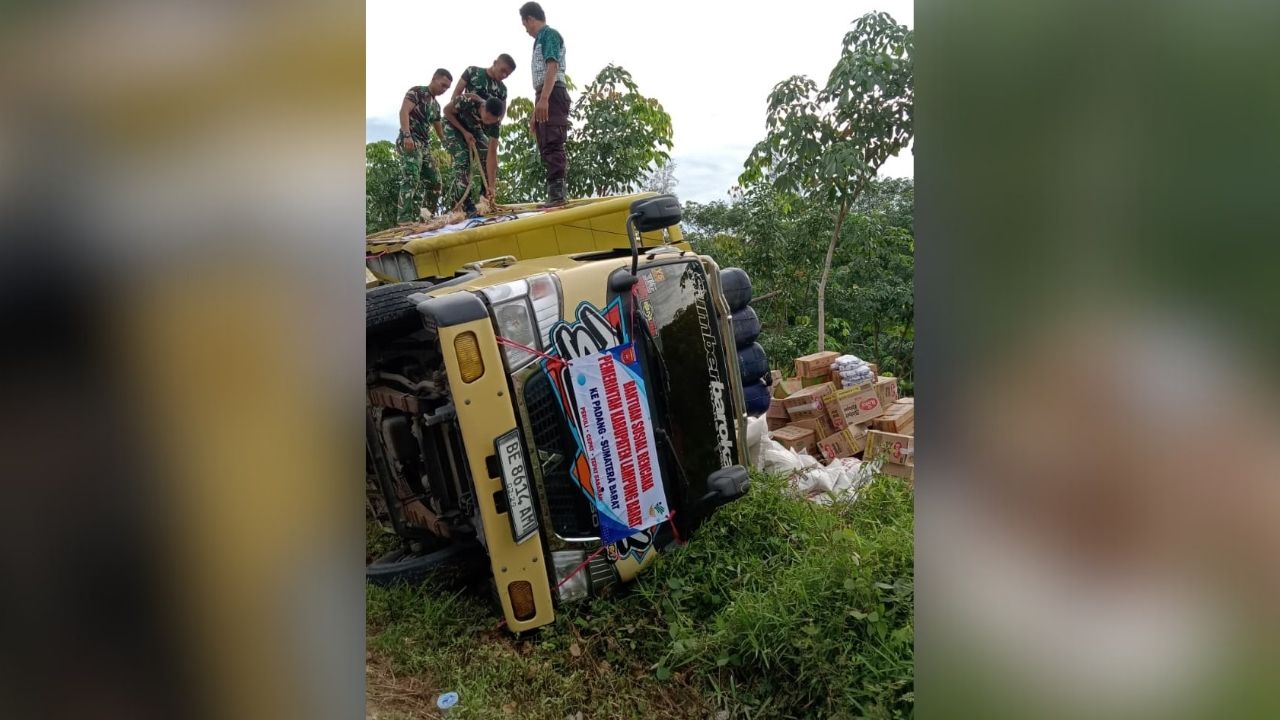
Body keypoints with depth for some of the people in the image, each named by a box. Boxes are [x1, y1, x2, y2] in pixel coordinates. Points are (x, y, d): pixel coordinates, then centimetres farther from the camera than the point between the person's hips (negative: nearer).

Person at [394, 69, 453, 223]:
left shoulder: (436, 105, 24)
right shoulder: (417, 91, 0)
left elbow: (439, 130, 30)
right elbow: (404, 111, -14)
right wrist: (407, 135, -26)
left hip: (424, 144, 9)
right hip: (410, 141, -9)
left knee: (434, 180, 7)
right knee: (411, 179, -21)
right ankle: (405, 219, -26)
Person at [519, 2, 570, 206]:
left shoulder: (549, 34, -2)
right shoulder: (540, 40, 26)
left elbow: (553, 67, -17)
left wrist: (543, 99, -28)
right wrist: (535, 113, 26)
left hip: (552, 96, -10)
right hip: (544, 98, 10)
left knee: (553, 145, -17)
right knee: (546, 148, 9)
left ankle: (556, 194, -22)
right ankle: (555, 195, 11)